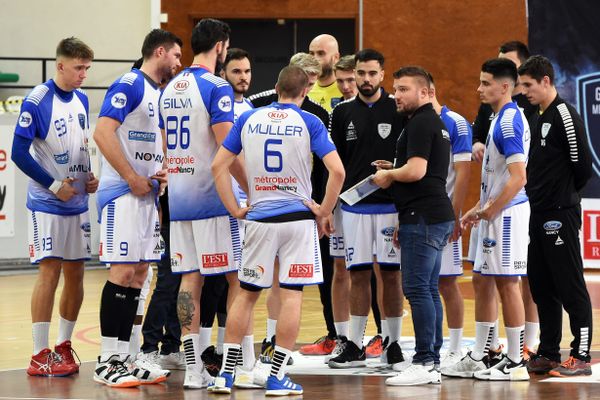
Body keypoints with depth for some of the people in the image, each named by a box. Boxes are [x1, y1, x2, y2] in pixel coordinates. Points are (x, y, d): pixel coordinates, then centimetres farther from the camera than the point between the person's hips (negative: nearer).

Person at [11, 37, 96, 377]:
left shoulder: (82, 100, 8)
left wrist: (92, 177, 3)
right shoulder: (37, 101, -13)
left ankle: (64, 346, 19)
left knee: (75, 273, 8)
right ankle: (41, 355, -6)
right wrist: (54, 185, -15)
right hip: (47, 205, -7)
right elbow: (20, 152, -14)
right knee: (49, 272, -10)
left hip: (78, 203, 7)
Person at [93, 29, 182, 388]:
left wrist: (164, 173, 6)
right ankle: (107, 362, -7)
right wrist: (133, 178, -18)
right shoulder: (129, 85, -10)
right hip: (123, 194, -9)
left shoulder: (161, 94, 18)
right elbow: (103, 133, -19)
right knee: (122, 272, -10)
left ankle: (123, 357, 12)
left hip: (149, 194, 9)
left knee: (138, 275, 8)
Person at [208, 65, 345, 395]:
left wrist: (235, 209, 6)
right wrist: (325, 212, -2)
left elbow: (218, 165, 3)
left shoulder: (248, 119, 5)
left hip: (259, 219, 3)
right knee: (291, 295, 2)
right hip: (298, 218, -3)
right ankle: (277, 377, 1)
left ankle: (225, 373, 9)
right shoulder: (309, 123, -3)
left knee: (247, 293, 12)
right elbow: (337, 171, -12)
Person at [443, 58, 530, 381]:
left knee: (507, 284, -4)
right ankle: (478, 359, 19)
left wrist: (491, 211, -18)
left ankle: (515, 363, 2)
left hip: (507, 214, -10)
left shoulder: (509, 121, -17)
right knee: (482, 282, 13)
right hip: (495, 213, 10)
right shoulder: (500, 118, 15)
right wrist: (478, 208, 19)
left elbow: (518, 178, -24)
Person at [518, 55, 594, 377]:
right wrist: (537, 193, 10)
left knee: (571, 287, -5)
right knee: (541, 287, 13)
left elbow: (583, 164, -14)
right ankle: (548, 354, 20)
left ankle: (581, 356, -2)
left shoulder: (565, 115, -12)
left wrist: (565, 194, -1)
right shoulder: (540, 119, 16)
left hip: (561, 216, -10)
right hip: (540, 215, 10)